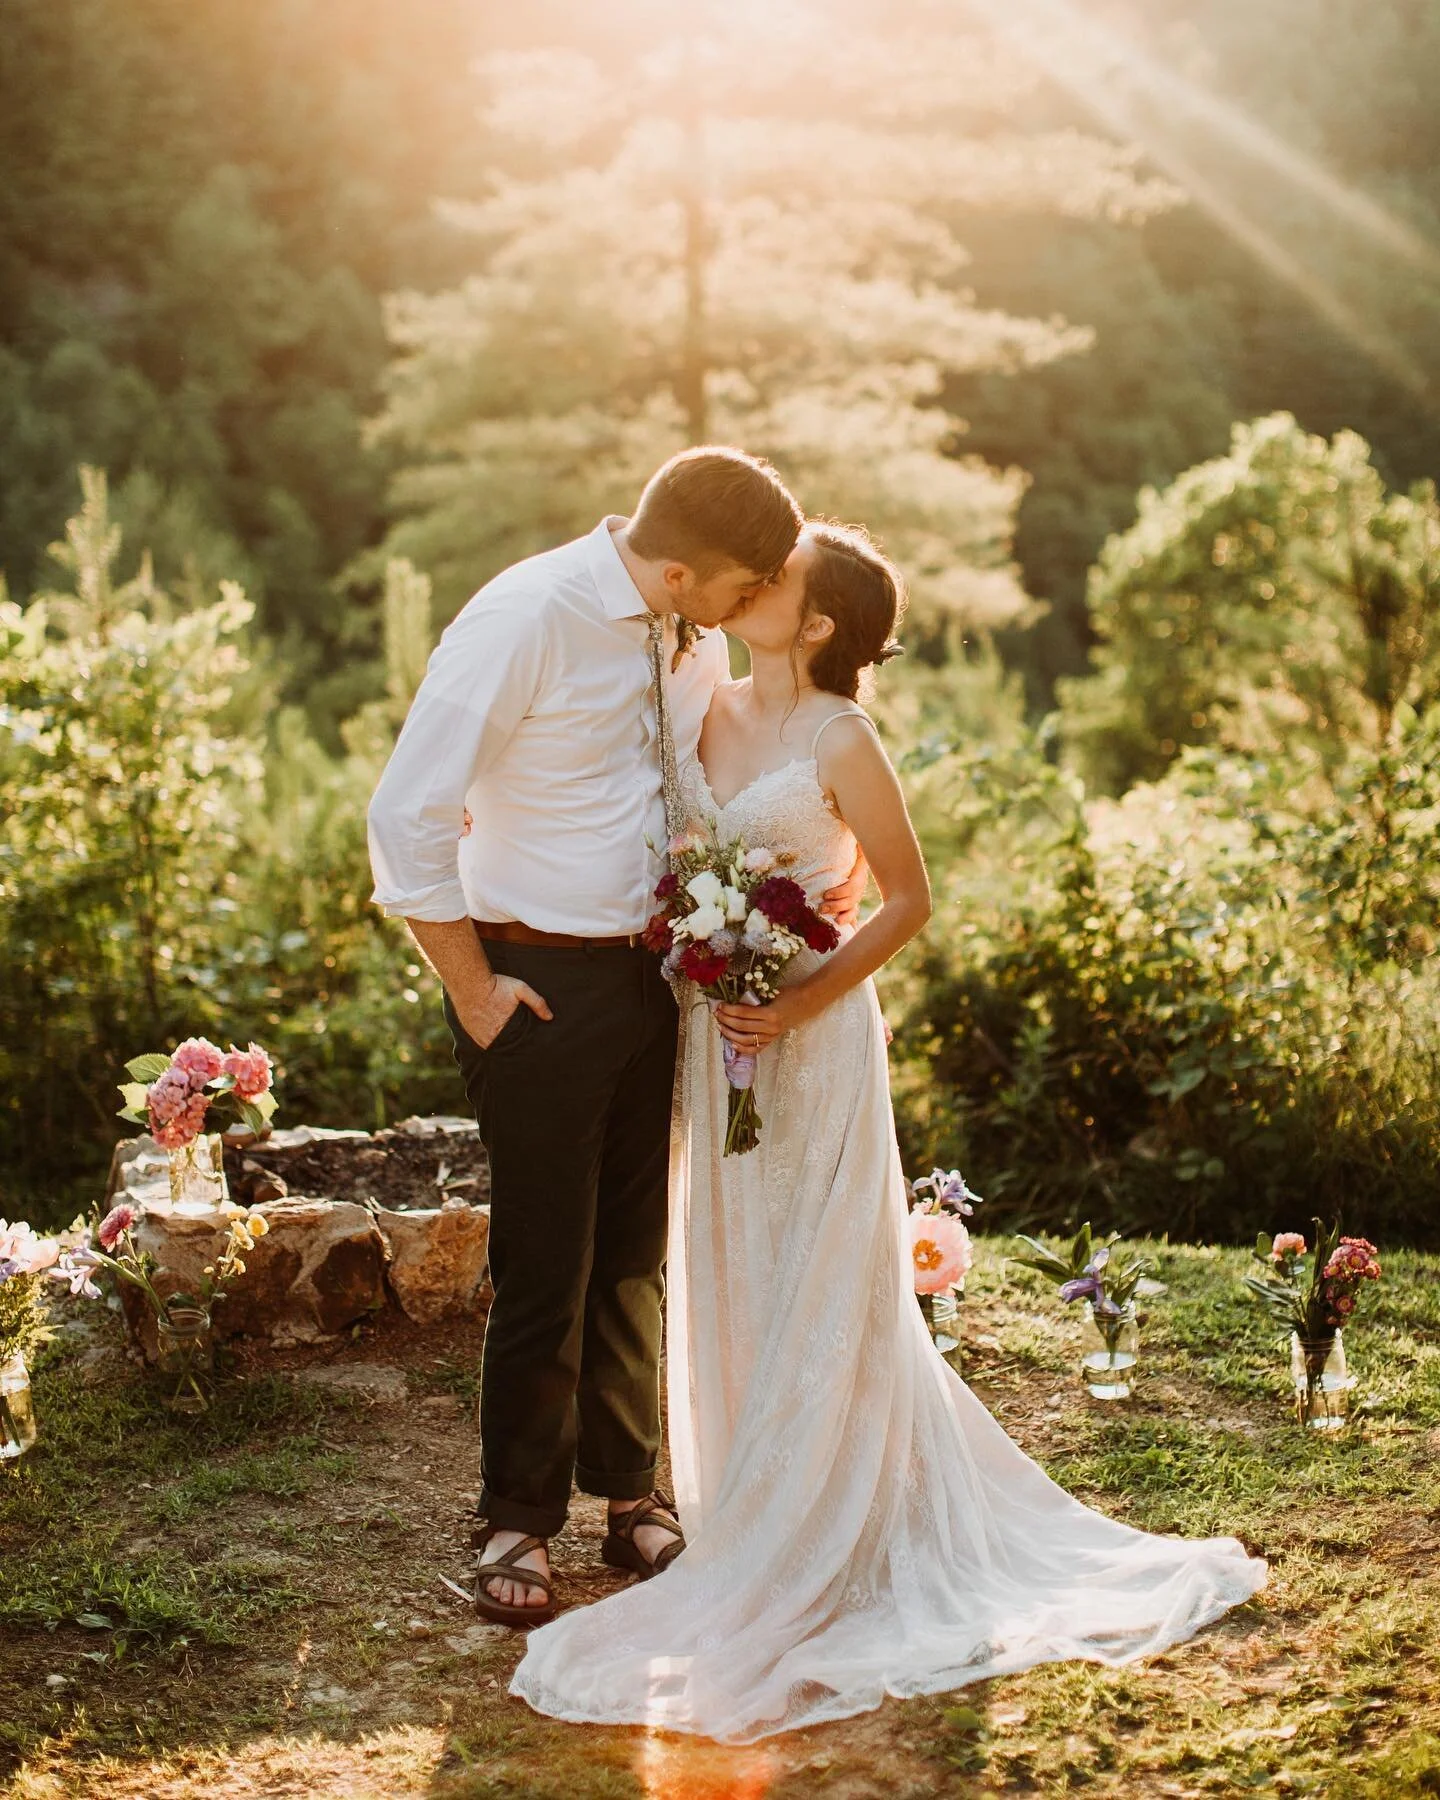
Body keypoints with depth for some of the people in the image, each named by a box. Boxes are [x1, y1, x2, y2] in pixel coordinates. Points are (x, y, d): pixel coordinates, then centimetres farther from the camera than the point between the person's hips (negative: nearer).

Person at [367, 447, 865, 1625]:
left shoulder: (695, 636, 2)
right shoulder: (524, 621, -19)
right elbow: (409, 816, -18)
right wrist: (473, 992, -14)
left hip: (655, 974, 6)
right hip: (540, 985, -6)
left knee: (635, 1256, 16)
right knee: (545, 1266, 2)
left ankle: (630, 1492, 31)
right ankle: (518, 1523, 19)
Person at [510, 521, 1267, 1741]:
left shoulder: (839, 741, -12)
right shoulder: (705, 714, 6)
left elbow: (909, 897, -8)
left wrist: (805, 1002, -17)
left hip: (811, 1041, -6)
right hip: (711, 1034, 6)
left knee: (812, 1295, 2)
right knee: (726, 1289, 13)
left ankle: (804, 1554, 13)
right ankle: (751, 1511, 28)